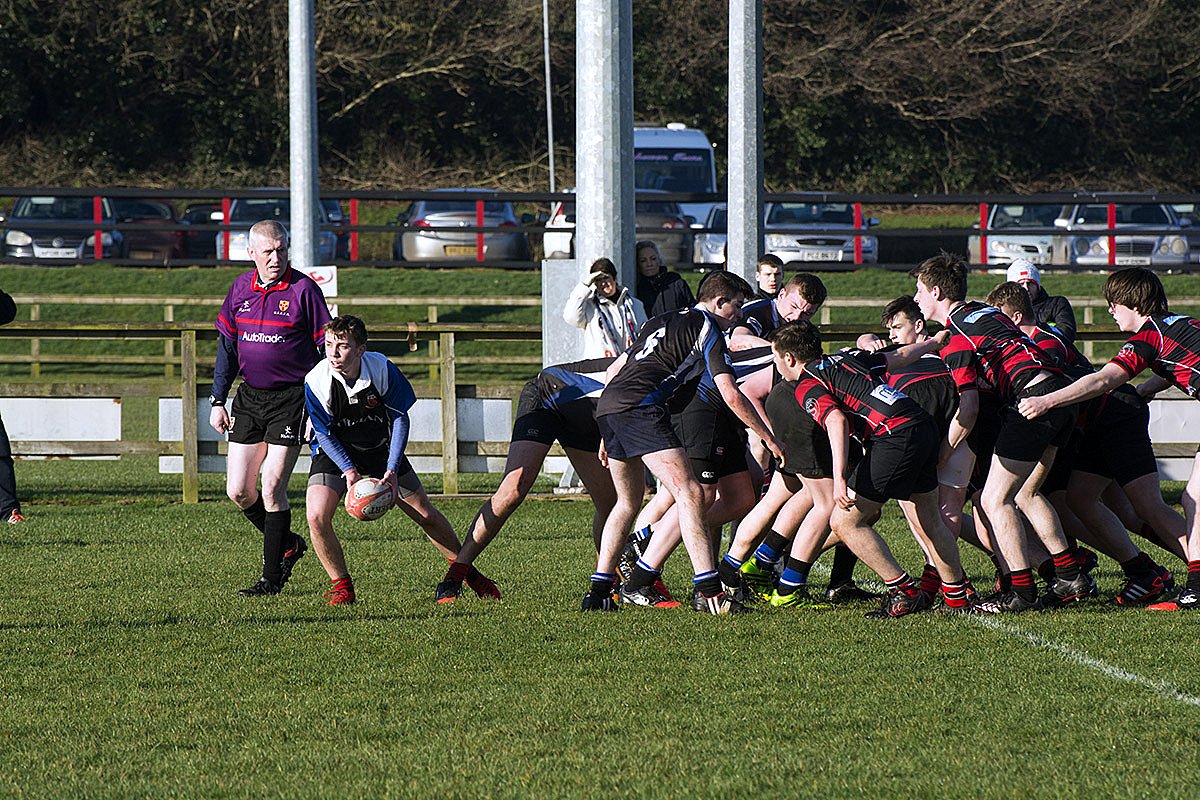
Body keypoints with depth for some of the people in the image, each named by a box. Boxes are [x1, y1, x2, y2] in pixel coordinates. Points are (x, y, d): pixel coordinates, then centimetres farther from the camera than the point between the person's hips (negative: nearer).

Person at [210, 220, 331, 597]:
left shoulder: (303, 289, -8)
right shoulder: (241, 288, 6)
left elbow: (325, 350, -6)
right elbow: (227, 346, 15)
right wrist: (218, 401, 11)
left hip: (290, 398, -5)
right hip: (249, 396, 5)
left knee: (271, 489, -9)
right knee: (238, 491, 2)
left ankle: (272, 577, 1)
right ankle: (288, 544, 26)